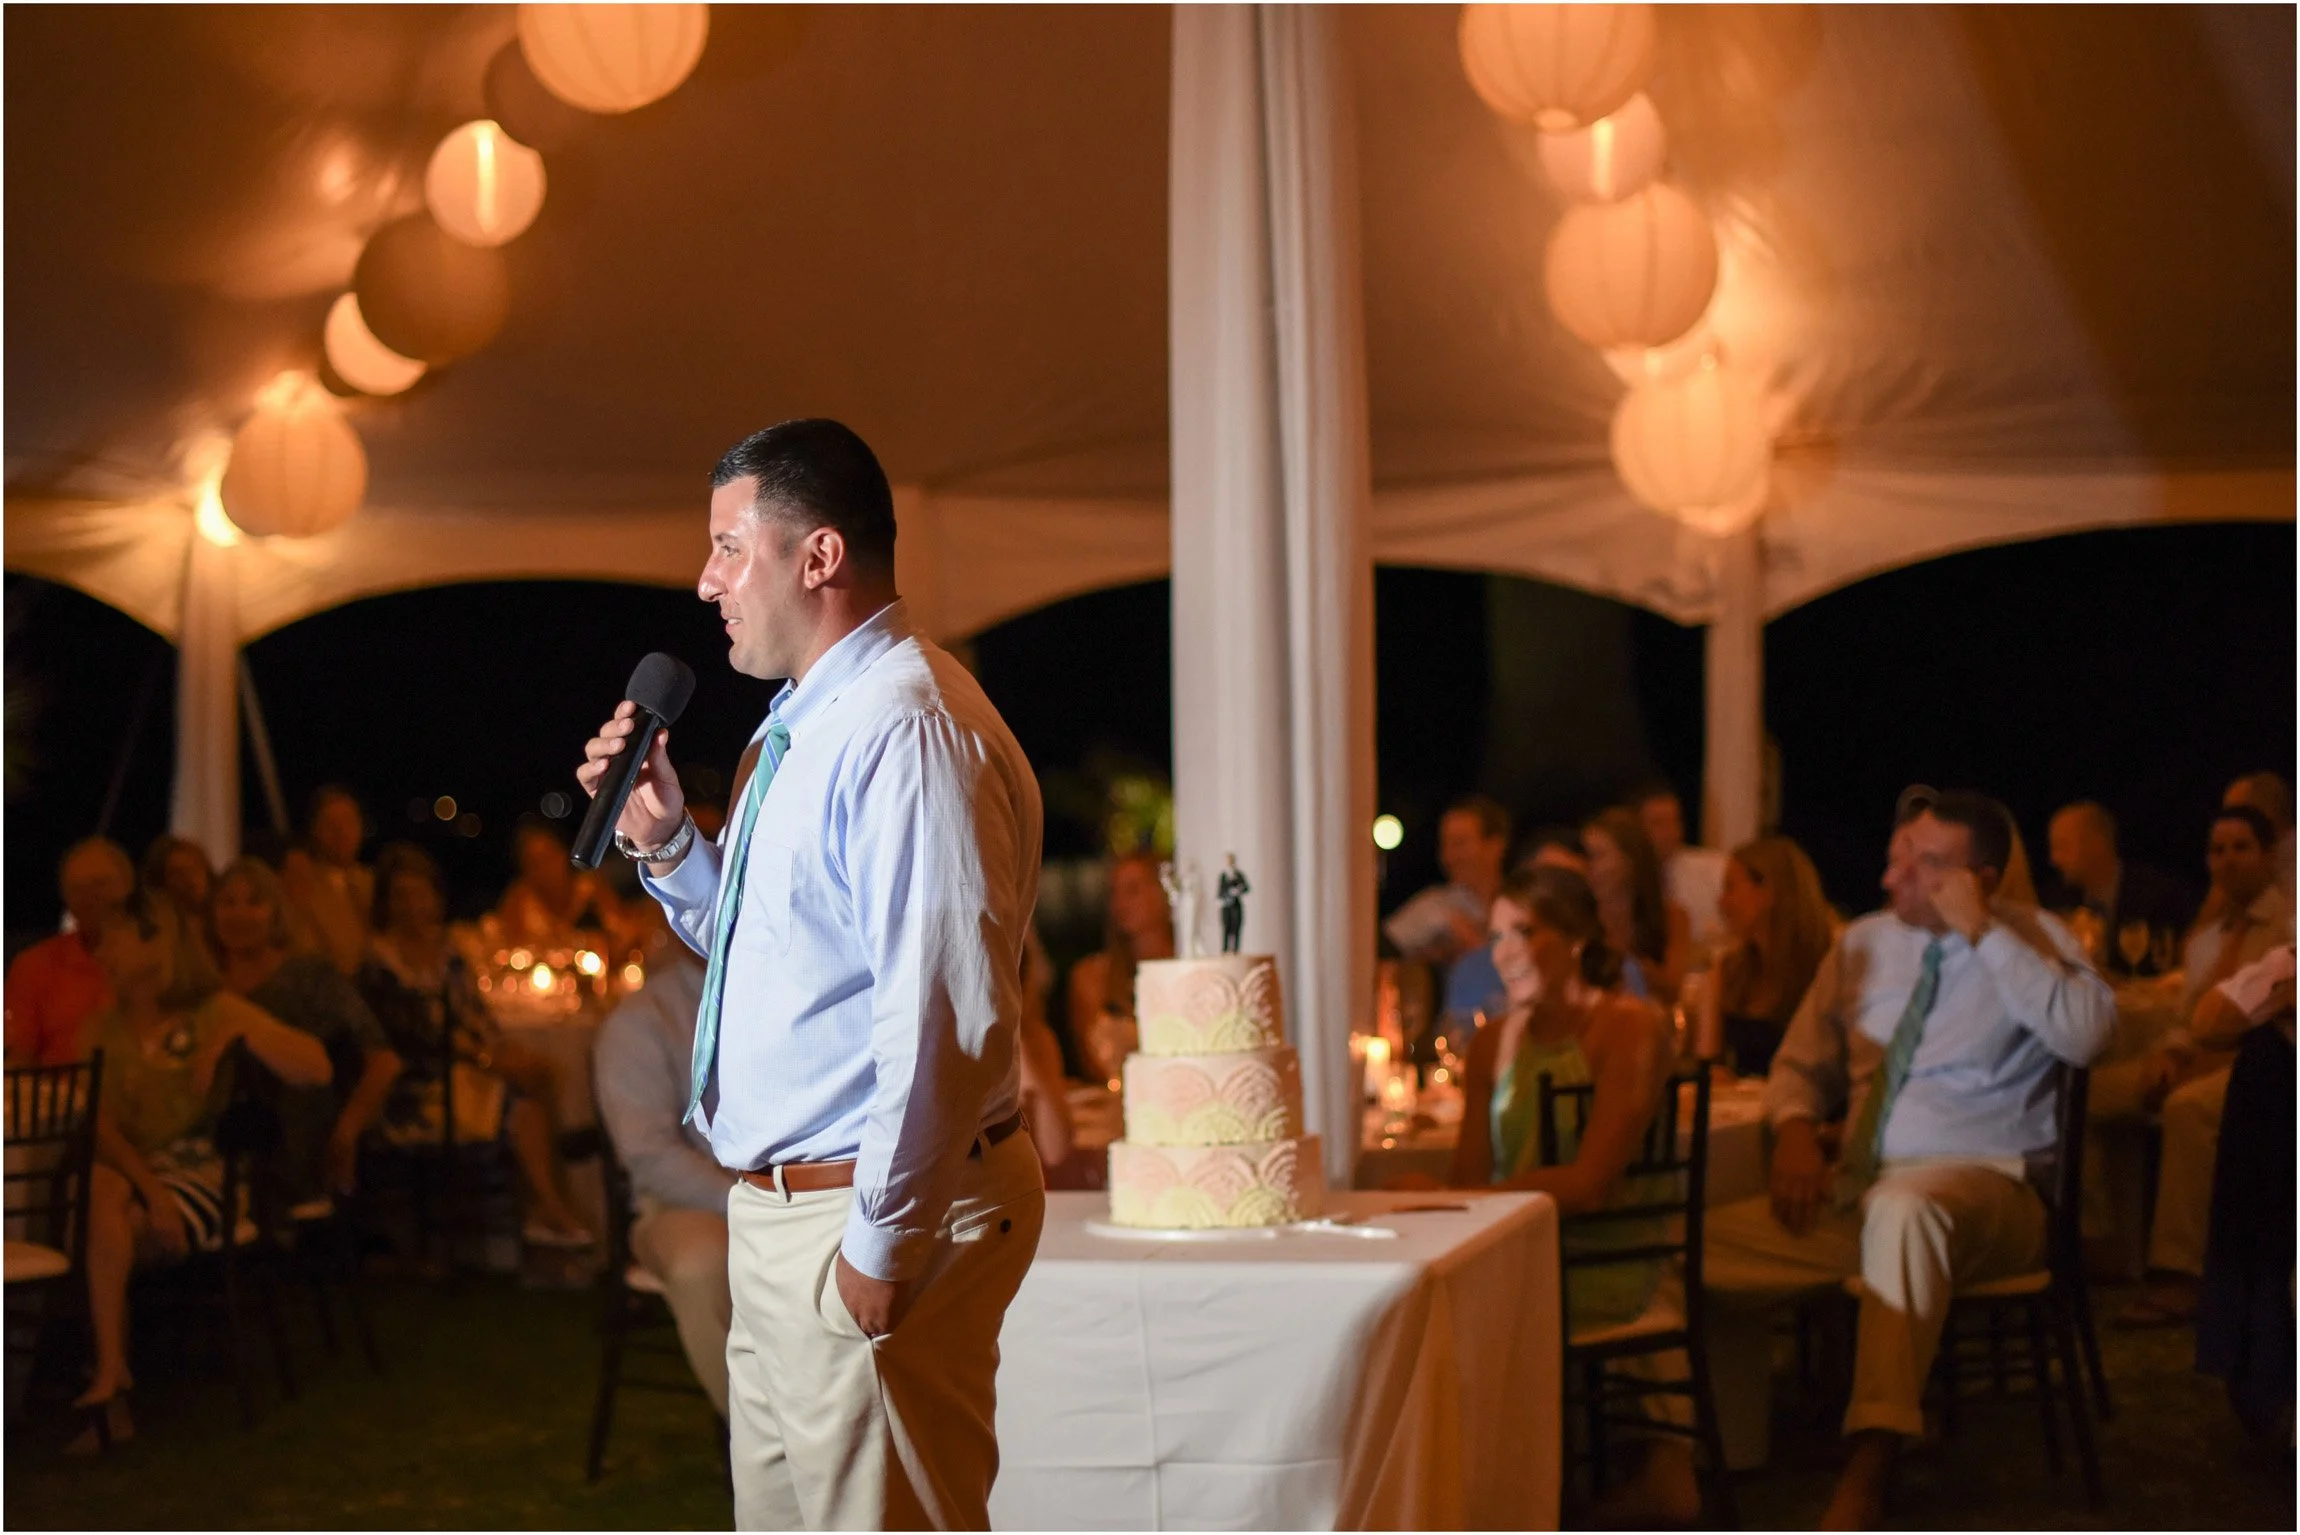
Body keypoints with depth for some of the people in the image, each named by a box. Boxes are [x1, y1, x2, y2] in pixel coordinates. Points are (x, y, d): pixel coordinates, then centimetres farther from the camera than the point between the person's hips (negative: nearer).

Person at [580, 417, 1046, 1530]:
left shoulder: (905, 729, -20)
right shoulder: (805, 729, 14)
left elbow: (948, 1017, -27)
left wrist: (882, 1244, -24)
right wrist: (664, 841, 9)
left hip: (862, 1224, -10)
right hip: (777, 1214, 10)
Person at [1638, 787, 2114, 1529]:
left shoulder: (2032, 940, 2)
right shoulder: (1861, 946, 15)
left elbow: (2084, 1035, -19)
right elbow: (1801, 1063, 23)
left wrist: (1982, 932, -17)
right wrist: (1797, 1129, 0)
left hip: (1981, 1190, -5)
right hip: (1855, 1194, 6)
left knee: (1902, 1210, -42)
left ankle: (1868, 1469, -46)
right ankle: (1674, 1458, -2)